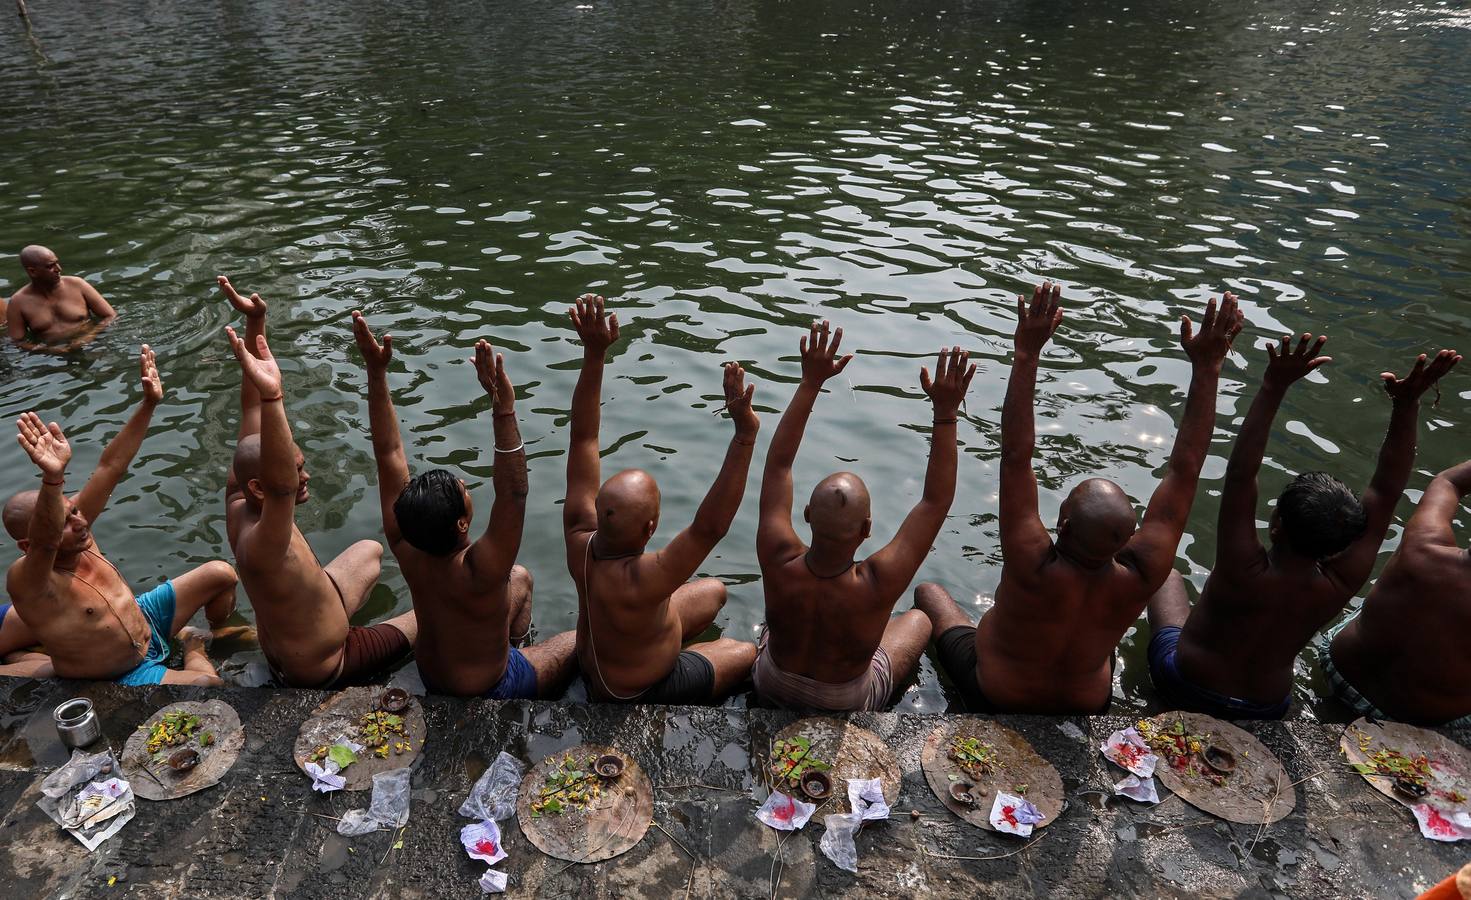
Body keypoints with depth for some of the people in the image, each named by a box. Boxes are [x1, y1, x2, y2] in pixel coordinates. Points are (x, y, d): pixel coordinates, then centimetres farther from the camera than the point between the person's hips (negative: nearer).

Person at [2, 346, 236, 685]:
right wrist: (52, 478, -74)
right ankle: (193, 648, 5)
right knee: (208, 682, -30)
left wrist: (148, 404, -26)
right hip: (124, 676, -8)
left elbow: (111, 466, -16)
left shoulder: (74, 518, -13)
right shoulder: (28, 580, -32)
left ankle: (221, 636, 33)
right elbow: (44, 541, -55)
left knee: (221, 573, 8)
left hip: (145, 617, 8)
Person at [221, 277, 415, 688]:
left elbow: (252, 408, -20)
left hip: (283, 639, 8)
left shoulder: (238, 502, -18)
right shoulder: (258, 547, -41)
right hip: (321, 669, -8)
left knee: (370, 550, 28)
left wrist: (255, 323, -27)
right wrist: (271, 396, -75)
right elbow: (283, 487, -63)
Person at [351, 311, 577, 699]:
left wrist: (376, 373, -26)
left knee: (521, 578, 20)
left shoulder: (407, 547, -24)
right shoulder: (475, 574, -42)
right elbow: (513, 495, -53)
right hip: (488, 692, -6)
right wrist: (504, 412, -63)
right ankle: (545, 698, 36)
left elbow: (388, 452, -22)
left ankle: (516, 648, 40)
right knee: (580, 640, 12)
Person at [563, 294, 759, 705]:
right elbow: (710, 527, -56)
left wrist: (594, 354, -33)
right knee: (745, 653, 18)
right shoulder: (636, 582, -47)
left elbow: (582, 438, -27)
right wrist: (744, 435, -63)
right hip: (638, 694, -5)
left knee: (715, 590, 21)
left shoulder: (581, 540, -29)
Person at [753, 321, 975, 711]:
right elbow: (936, 500, -33)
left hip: (770, 686, 2)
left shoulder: (779, 565, -36)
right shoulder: (876, 588, -42)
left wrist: (810, 382, -25)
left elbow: (778, 464, -25)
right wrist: (945, 413, -33)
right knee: (918, 620, 24)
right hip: (847, 704, -1)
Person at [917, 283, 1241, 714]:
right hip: (1087, 703, 3)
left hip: (994, 697, -3)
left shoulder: (1033, 569, -42)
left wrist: (1026, 354, -45)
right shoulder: (1139, 578, -32)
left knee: (928, 591, 20)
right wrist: (1205, 368, -29)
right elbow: (1185, 468, -28)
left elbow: (1015, 457, -43)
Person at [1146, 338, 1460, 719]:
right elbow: (1386, 492, -23)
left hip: (1184, 689, -4)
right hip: (1265, 709, 4)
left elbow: (1239, 473, -41)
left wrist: (1274, 387, -46)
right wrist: (1406, 404, -29)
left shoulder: (1244, 572, -37)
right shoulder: (1338, 587, -25)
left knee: (1167, 575, 21)